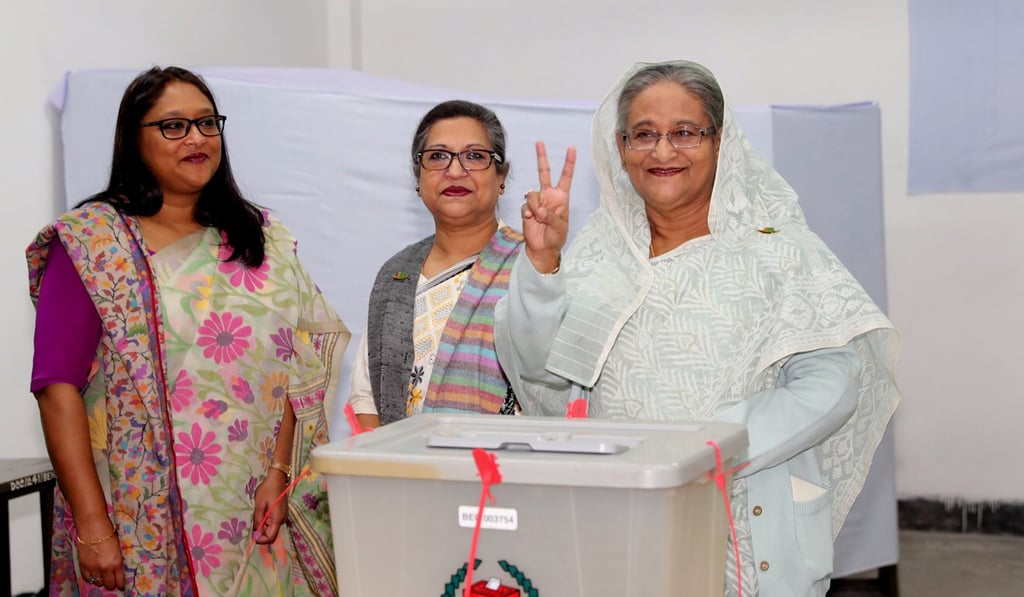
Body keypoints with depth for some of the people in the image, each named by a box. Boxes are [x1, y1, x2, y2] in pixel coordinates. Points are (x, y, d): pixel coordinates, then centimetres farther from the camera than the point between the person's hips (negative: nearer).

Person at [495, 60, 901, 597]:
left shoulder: (776, 246, -1)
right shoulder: (595, 253, 9)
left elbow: (832, 382, -10)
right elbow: (540, 371, 0)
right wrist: (542, 260, -14)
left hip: (751, 529, -2)